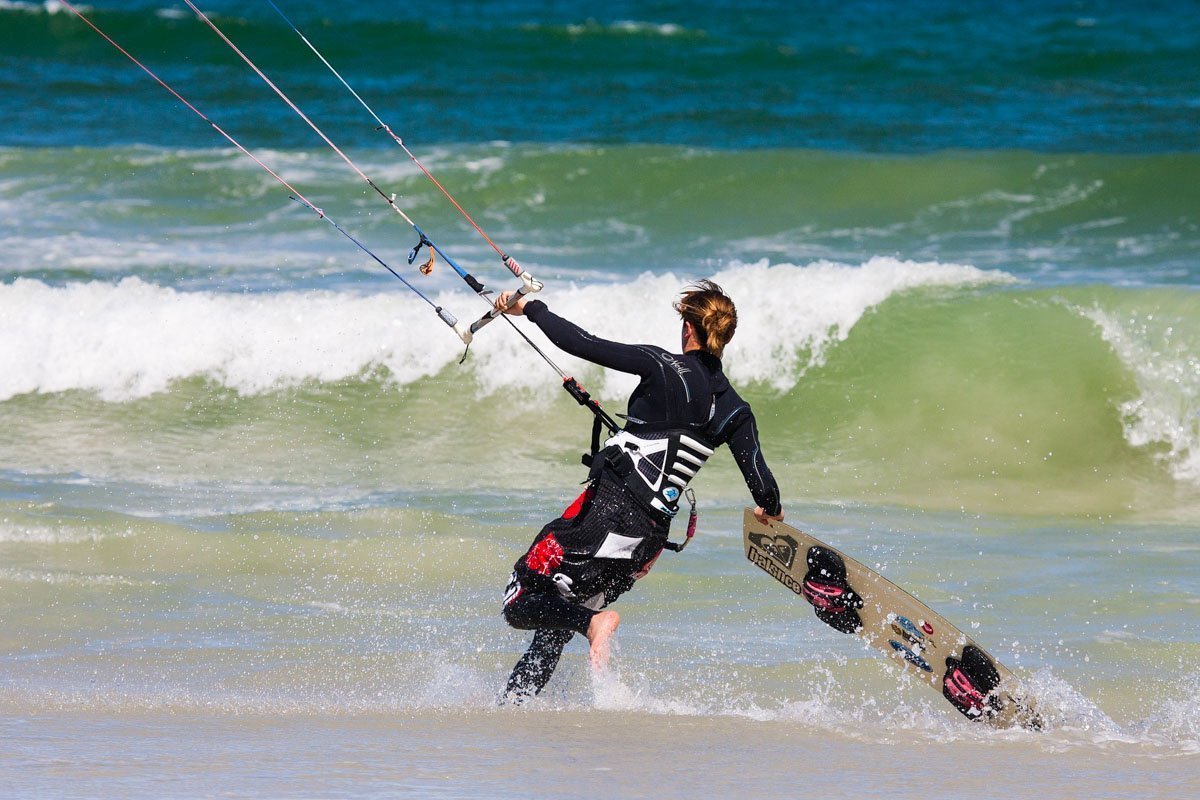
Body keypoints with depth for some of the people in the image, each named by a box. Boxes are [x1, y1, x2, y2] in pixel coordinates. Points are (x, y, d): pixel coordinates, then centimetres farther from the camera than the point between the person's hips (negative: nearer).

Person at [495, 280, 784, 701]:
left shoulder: (662, 367, -6)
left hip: (605, 509, -6)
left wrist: (530, 309, 7)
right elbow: (762, 487, 4)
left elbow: (581, 343, -7)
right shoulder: (735, 412, 6)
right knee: (556, 625, 21)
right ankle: (512, 703, 13)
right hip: (651, 536, 6)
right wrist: (772, 511, 28)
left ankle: (594, 622, -26)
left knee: (520, 605, -2)